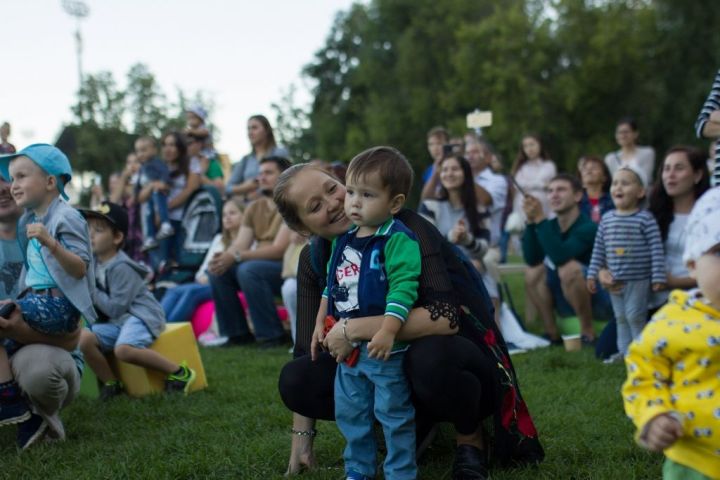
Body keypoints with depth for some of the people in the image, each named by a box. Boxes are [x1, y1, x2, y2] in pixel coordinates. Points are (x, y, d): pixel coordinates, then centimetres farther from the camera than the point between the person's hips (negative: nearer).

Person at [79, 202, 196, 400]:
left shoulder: (121, 268, -18)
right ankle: (111, 383, 2)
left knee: (123, 349, -34)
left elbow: (116, 308, -21)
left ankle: (179, 372, -18)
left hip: (139, 316, -8)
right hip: (114, 321, 8)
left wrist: (91, 292, -17)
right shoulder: (94, 262, 6)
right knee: (84, 337, -15)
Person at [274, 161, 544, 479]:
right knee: (294, 380, -16)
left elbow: (446, 316, -36)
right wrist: (302, 436, -6)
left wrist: (354, 330, -33)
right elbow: (307, 348, -3)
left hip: (455, 359, -5)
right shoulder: (315, 260, -5)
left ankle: (470, 440, -7)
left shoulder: (406, 229, -23)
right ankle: (415, 425, 4)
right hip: (388, 368, 6)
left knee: (430, 357, -40)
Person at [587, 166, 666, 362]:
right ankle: (625, 351, 24)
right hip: (615, 280, 5)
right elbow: (599, 249, 11)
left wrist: (658, 277, -15)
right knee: (621, 317, 13)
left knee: (635, 316, -4)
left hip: (639, 280, -5)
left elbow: (656, 249, -12)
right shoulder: (607, 218, 5)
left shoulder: (645, 218, -10)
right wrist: (592, 274, 10)